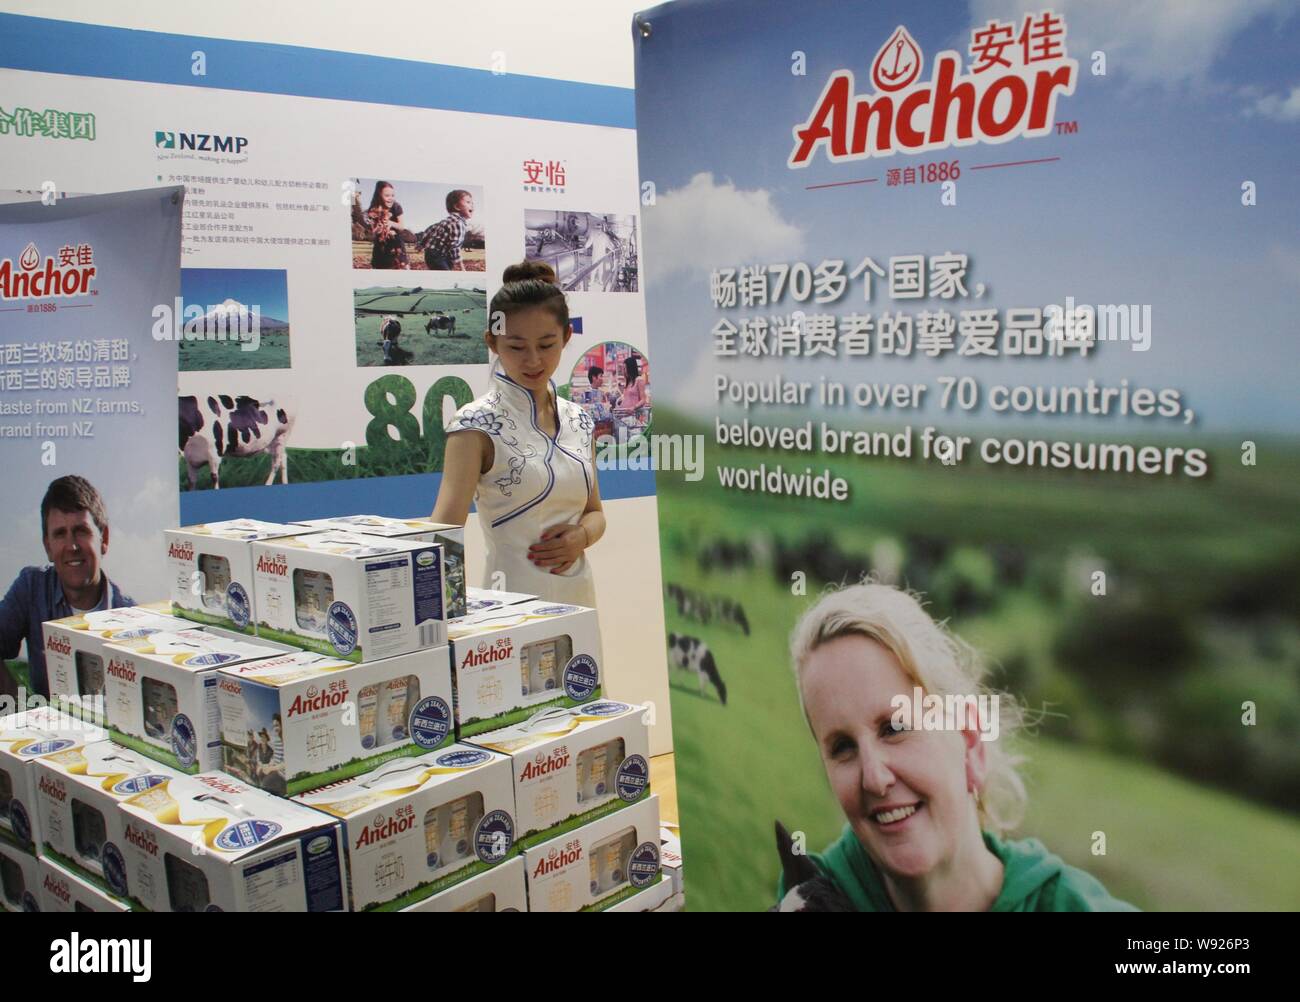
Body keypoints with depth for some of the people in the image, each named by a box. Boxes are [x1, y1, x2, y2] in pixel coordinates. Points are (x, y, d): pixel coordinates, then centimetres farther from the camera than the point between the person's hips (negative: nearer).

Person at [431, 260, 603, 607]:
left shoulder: (579, 420, 6)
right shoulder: (477, 425, -12)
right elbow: (445, 525, -21)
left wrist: (581, 536, -7)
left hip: (577, 595, 6)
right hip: (513, 601, -5)